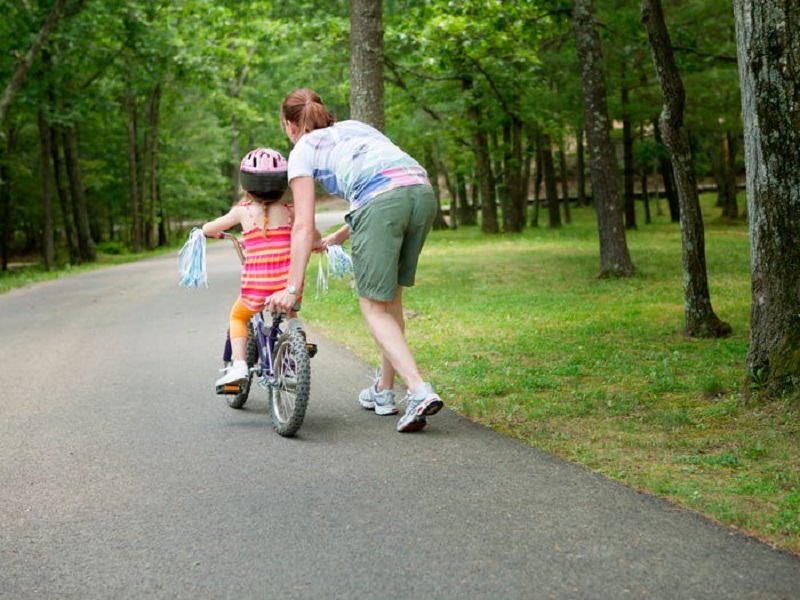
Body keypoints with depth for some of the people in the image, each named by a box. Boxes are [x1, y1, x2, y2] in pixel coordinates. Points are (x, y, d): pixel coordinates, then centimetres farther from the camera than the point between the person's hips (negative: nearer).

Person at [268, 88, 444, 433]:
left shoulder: (303, 150, 18)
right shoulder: (354, 127, 35)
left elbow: (304, 226, 9)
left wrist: (293, 288, 8)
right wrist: (339, 237, 47)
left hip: (380, 203, -6)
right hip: (422, 190, 6)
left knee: (374, 307, 5)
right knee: (391, 297, 20)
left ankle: (419, 391, -12)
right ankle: (384, 391, 30)